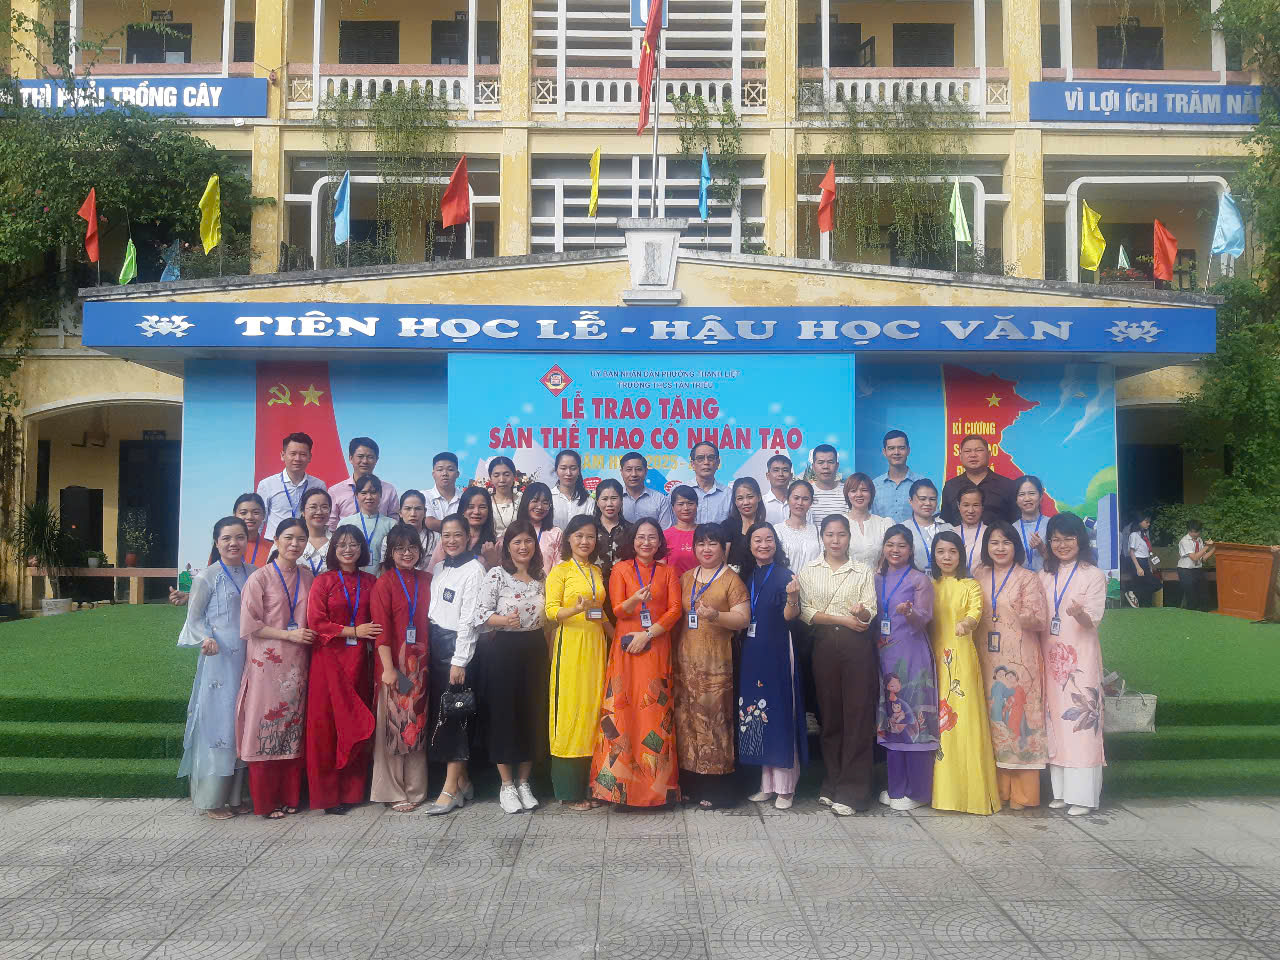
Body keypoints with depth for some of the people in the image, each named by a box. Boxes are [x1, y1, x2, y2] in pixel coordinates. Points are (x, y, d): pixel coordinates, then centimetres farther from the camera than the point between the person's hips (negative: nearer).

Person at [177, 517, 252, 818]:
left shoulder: (252, 575, 9)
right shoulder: (207, 577, -4)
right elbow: (194, 617, -2)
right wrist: (205, 639, -20)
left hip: (246, 658, 5)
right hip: (218, 658, -5)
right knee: (216, 722, -3)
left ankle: (235, 795, 18)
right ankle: (211, 800, 6)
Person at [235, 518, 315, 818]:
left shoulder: (307, 577, 10)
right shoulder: (259, 578, -5)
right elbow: (250, 624, -9)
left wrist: (308, 636, 3)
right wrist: (289, 634, -12)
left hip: (297, 666, 5)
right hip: (267, 664, -4)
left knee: (293, 729, 7)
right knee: (266, 728, -2)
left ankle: (289, 796, 16)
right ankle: (265, 801, 8)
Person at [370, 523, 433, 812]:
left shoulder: (426, 581, 11)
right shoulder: (385, 583, -3)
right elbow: (381, 629, -8)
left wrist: (428, 662, 5)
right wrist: (388, 668, -14)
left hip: (420, 662, 5)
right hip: (394, 662, -5)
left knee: (418, 724, 9)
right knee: (393, 724, -1)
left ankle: (415, 789, 17)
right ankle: (393, 792, 8)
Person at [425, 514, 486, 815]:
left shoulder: (474, 570, -8)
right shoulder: (438, 568, 14)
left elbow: (468, 618, -13)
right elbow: (433, 609, 15)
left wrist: (459, 660, -16)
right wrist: (429, 649, 8)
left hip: (458, 644, -7)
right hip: (436, 643, 7)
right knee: (438, 709, 7)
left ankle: (451, 789, -1)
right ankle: (462, 780, 17)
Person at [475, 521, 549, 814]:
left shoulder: (541, 577, 8)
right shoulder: (496, 575, -6)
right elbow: (480, 614, -11)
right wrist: (505, 620, -29)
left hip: (535, 650, 4)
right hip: (504, 650, -4)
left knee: (532, 715, 7)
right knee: (503, 714, 1)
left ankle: (524, 782, 21)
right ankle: (506, 785, 12)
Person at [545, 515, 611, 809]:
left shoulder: (597, 572, 17)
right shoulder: (560, 570, 0)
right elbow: (551, 610, -8)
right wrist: (576, 609, -25)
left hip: (596, 644, 5)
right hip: (570, 644, -5)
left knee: (592, 708, 3)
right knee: (570, 709, -6)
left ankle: (588, 786, 10)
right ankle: (569, 792, -1)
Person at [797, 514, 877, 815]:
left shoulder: (863, 572, 9)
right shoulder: (808, 571, 9)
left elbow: (870, 612, 0)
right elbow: (807, 612, -1)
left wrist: (862, 612, -23)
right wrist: (844, 619, -11)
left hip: (858, 646, -1)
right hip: (825, 646, 1)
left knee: (857, 714, -4)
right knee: (830, 714, 5)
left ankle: (851, 791, 0)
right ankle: (832, 785, 15)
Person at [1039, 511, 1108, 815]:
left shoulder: (1093, 575, -2)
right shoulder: (1045, 576, 13)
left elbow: (1093, 621, -11)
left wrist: (1080, 614, -31)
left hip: (1081, 656, -5)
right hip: (1051, 655, 5)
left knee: (1081, 721, -7)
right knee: (1055, 720, 6)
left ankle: (1082, 794, -2)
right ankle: (1060, 790, 13)